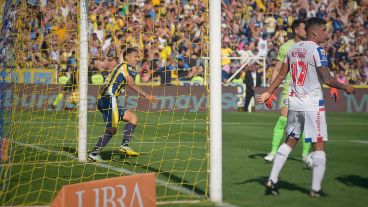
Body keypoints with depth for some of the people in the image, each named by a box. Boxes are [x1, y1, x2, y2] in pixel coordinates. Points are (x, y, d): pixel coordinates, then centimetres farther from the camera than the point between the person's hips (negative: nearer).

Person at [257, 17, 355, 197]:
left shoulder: (293, 49, 10)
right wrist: (345, 87, -3)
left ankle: (272, 181, 11)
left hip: (294, 101, 7)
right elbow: (326, 79, -17)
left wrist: (268, 93, 25)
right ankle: (316, 189, 2)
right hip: (312, 103, -7)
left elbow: (282, 75, 15)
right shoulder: (317, 50, -12)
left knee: (290, 141, 15)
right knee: (319, 145, 1)